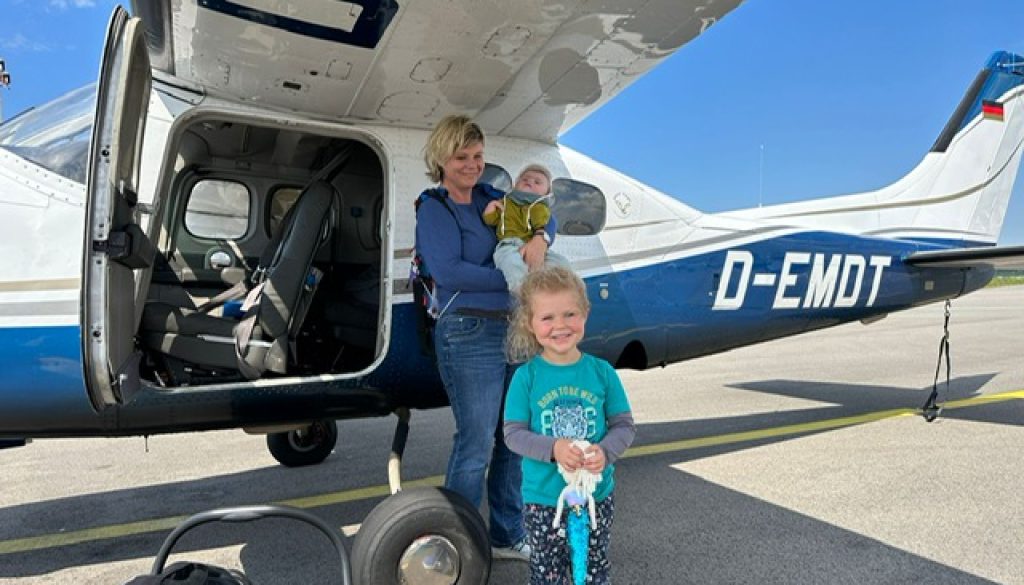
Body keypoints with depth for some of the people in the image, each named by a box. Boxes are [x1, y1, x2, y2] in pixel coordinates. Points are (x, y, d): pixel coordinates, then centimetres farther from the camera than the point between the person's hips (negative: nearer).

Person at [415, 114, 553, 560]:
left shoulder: (490, 198, 14)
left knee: (512, 439, 14)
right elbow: (448, 271, -18)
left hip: (512, 330, 7)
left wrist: (539, 238, -5)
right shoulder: (434, 209, -6)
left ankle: (507, 536, 30)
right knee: (476, 444, -3)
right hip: (469, 334, -7)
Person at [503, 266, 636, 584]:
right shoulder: (526, 376, -9)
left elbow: (625, 425, -1)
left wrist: (605, 451, -20)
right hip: (543, 498, -1)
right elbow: (513, 433, -9)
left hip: (597, 494, 2)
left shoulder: (602, 372, -5)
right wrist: (553, 448, -25)